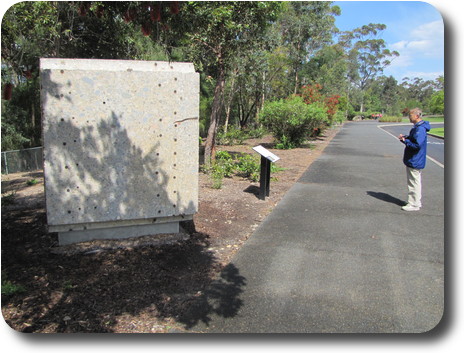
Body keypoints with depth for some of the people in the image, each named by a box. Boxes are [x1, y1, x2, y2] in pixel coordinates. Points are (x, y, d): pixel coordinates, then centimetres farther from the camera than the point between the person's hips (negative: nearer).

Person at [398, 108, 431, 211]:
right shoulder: (417, 127, 13)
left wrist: (405, 141, -17)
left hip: (414, 161, -11)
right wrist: (405, 138, 4)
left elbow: (417, 144, -29)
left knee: (414, 183, -3)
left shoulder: (420, 129, -21)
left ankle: (414, 204, 5)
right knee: (416, 182, 17)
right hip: (415, 161, 11)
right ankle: (417, 202, 28)